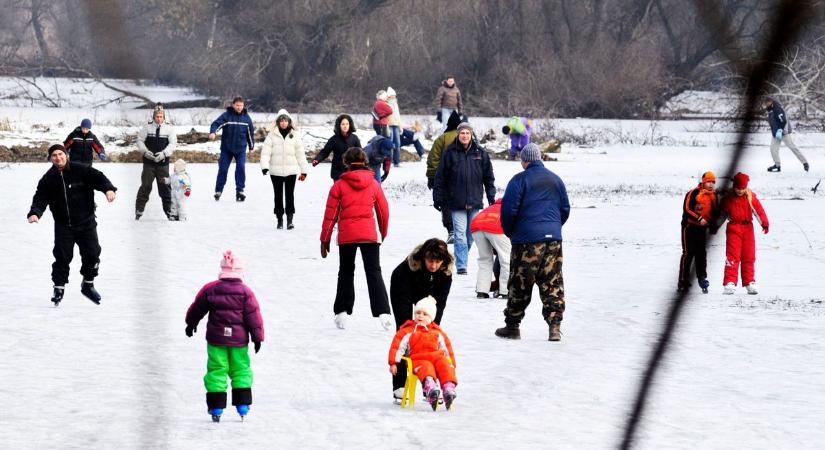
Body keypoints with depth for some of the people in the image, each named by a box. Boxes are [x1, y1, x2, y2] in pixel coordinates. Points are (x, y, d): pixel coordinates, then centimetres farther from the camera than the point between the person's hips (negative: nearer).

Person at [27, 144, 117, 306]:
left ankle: (88, 284, 23)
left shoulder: (81, 170, -5)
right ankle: (59, 288, 6)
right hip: (63, 225, 0)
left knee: (92, 254, 2)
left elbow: (98, 177, -11)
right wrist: (34, 213, -21)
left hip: (86, 222, 0)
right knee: (62, 257, -8)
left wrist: (109, 189, -31)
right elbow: (40, 198, -1)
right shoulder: (48, 179, 1)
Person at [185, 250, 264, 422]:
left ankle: (216, 409, 4)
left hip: (216, 338, 1)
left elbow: (196, 308, 10)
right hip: (239, 339, -1)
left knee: (216, 371, 7)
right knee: (240, 370, 11)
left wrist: (191, 323, 29)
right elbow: (254, 316, -6)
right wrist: (257, 337, 3)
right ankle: (242, 406, 5)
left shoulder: (210, 289, -2)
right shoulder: (245, 292, -7)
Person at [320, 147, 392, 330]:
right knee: (374, 273, 1)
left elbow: (330, 214, 0)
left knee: (346, 273, 15)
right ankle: (383, 313, -13)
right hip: (370, 234, 1)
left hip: (346, 236, -1)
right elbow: (383, 211, 11)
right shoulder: (373, 184, 4)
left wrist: (325, 240, 7)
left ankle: (342, 313, 13)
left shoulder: (339, 185, -1)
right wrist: (383, 233, 28)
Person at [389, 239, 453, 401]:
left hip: (427, 293, 3)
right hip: (402, 291, -3)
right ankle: (399, 386, -11)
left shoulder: (446, 271, -30)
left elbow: (440, 301, -25)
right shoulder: (409, 266, -40)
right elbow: (404, 299, -37)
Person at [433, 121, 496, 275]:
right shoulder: (450, 153, -1)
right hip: (456, 202, -3)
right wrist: (438, 198, -1)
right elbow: (440, 177, 1)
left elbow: (488, 176, 11)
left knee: (471, 234, 9)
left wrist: (491, 196, 6)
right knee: (460, 234, -7)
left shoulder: (480, 153, 5)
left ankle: (461, 259, 26)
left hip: (475, 201, 3)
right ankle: (461, 266, -6)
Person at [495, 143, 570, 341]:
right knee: (552, 284, 5)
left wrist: (509, 232, 8)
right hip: (553, 239, 4)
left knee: (520, 285, 4)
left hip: (526, 238, -4)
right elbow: (565, 209, 17)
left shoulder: (519, 180, -5)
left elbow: (509, 209, -8)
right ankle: (555, 325, -5)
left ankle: (512, 326, 10)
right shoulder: (555, 180, 12)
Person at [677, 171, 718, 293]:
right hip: (690, 227, -6)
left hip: (702, 228, 6)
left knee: (702, 253, 7)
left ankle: (702, 278, 12)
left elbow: (715, 212, 20)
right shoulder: (693, 193, -13)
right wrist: (699, 219, -23)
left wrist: (713, 225, 5)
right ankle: (683, 281, -4)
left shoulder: (713, 196, 10)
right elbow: (687, 209, -18)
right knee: (688, 253, -6)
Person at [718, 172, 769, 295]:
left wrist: (764, 224, -11)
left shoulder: (751, 197, 4)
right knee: (732, 256, -9)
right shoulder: (728, 199, 4)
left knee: (749, 257, 4)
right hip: (733, 228, -2)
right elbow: (722, 214, 15)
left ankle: (750, 283, 9)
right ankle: (730, 283, -12)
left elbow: (759, 210, -1)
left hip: (748, 227, 2)